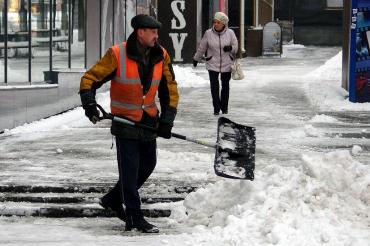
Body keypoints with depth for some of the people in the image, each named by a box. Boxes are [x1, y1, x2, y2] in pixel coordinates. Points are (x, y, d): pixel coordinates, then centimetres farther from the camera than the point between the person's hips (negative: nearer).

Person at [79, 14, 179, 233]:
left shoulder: (161, 57, -4)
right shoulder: (117, 55, -17)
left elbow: (170, 90, 4)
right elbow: (90, 79, -11)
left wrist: (167, 120, -6)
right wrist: (89, 103, -27)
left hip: (149, 120, 6)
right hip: (124, 120, -6)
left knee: (147, 165, 13)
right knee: (130, 169, -5)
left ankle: (113, 200, 32)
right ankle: (135, 218, 2)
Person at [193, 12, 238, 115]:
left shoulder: (230, 33, -3)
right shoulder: (208, 33, -3)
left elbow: (236, 46, 4)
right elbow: (201, 48, 9)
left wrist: (230, 48, -19)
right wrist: (196, 59, 18)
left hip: (227, 64, 1)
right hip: (213, 64, -1)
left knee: (225, 86, 11)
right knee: (214, 86, -8)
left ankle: (224, 107, 25)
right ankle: (216, 108, 0)